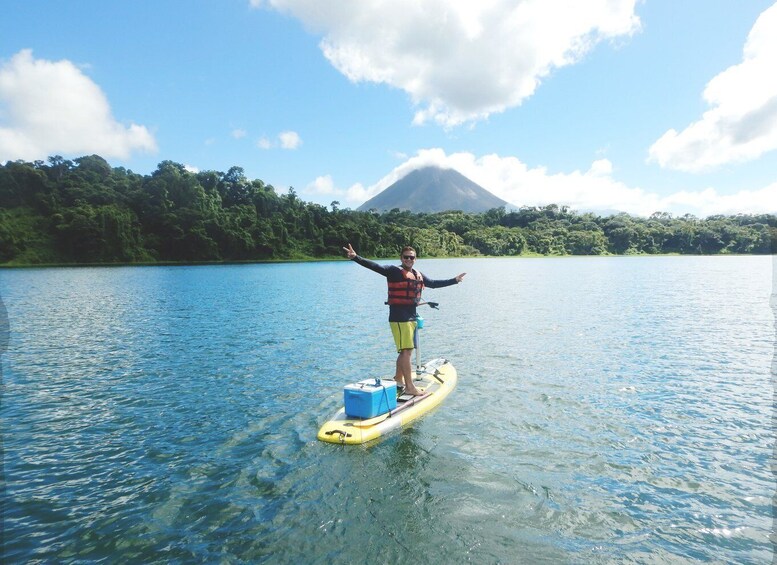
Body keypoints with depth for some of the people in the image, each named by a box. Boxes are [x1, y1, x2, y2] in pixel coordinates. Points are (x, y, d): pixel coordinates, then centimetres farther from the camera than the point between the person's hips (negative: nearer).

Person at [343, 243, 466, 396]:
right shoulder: (394, 271, -7)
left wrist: (454, 280, 34)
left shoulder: (418, 275, 14)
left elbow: (434, 283, 28)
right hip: (399, 317, -8)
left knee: (405, 351, 16)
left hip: (411, 317, 8)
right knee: (406, 351, -7)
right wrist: (355, 257, -32)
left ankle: (398, 380, 31)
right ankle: (409, 387, 0)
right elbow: (374, 266, -18)